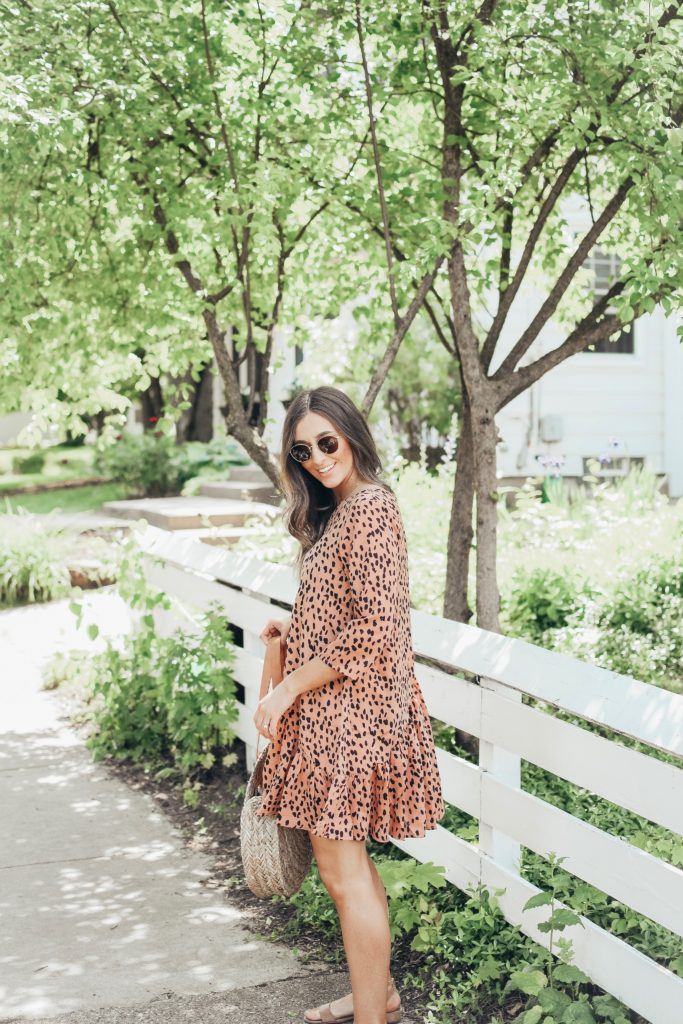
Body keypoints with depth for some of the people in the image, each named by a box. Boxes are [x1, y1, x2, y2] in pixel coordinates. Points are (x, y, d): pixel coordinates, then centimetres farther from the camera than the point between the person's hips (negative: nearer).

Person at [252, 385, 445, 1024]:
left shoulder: (368, 511, -18)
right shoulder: (339, 511, 14)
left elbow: (375, 631, -24)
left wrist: (287, 689, -19)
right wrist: (296, 629, 13)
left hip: (348, 714, -10)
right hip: (333, 714, 10)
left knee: (343, 871, -1)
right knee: (343, 862, 18)